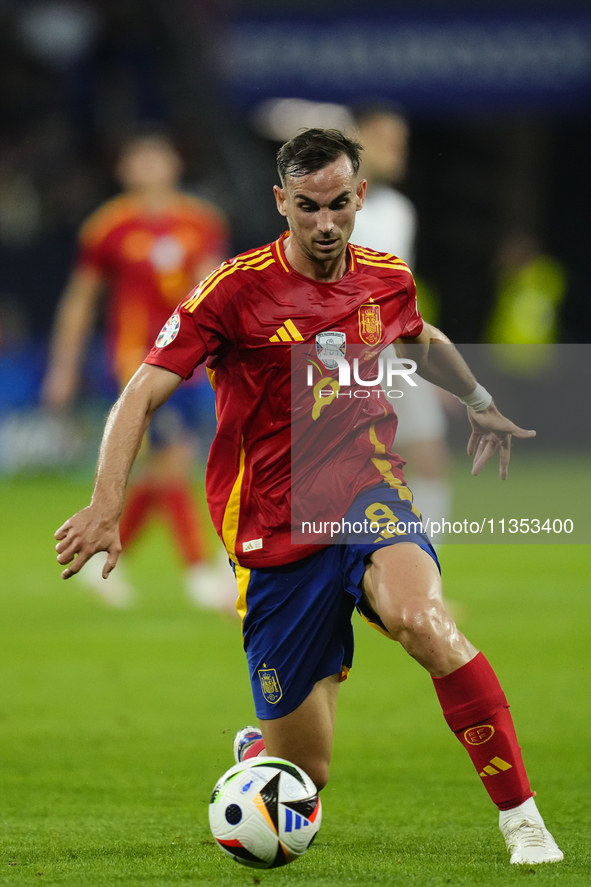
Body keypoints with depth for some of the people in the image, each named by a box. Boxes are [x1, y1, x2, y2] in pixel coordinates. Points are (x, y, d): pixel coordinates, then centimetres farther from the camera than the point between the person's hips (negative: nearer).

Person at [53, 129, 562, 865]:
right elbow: (142, 395, -12)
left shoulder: (387, 279, 4)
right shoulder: (236, 289, -10)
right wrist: (106, 507, -23)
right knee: (304, 769, 0)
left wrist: (479, 404, 31)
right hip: (276, 532, -2)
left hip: (368, 498, 2)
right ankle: (253, 754, 41)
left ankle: (521, 817, -27)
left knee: (423, 619, -35)